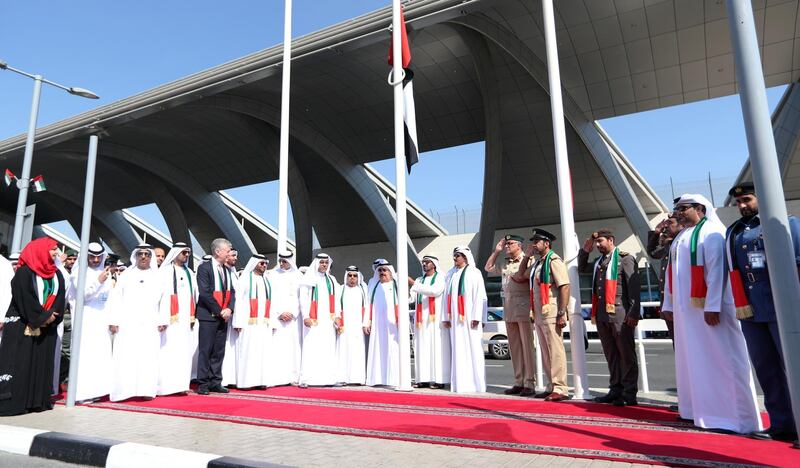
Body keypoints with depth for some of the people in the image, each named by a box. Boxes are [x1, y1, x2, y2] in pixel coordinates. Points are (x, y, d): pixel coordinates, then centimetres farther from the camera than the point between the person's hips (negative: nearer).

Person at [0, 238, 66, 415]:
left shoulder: (57, 274, 12)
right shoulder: (24, 272, -7)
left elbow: (60, 298, 6)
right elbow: (25, 298, -14)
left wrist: (50, 317, -9)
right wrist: (43, 317, -12)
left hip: (46, 328, 6)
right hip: (22, 326, -6)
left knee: (42, 363, 7)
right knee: (19, 363, -5)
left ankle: (38, 400, 12)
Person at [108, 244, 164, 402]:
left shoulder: (157, 276, 11)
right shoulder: (126, 275, 11)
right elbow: (116, 298, 7)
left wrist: (162, 321, -4)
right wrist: (114, 320, -2)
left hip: (149, 324, 0)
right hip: (127, 324, 0)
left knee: (148, 357, -2)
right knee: (125, 358, -3)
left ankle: (146, 389, 2)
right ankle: (124, 390, 1)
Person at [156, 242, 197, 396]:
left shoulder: (189, 273, 16)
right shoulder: (165, 272, 0)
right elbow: (159, 294, -6)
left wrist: (193, 316, 9)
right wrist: (162, 319, -13)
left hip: (186, 318, 5)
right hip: (171, 318, -5)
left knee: (184, 351, 4)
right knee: (168, 351, -5)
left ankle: (181, 384, 9)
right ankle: (166, 385, 0)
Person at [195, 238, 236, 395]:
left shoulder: (227, 270, 13)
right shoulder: (204, 268, -8)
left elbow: (232, 292, 12)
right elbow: (204, 293, -14)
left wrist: (229, 309, -5)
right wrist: (219, 311, -13)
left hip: (223, 316, 6)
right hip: (208, 316, -6)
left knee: (219, 351, 9)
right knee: (206, 351, 0)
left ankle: (215, 382, 16)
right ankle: (203, 383, 8)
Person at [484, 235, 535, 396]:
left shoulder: (528, 260, -5)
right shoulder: (505, 264, 17)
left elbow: (522, 277, -19)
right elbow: (488, 267, 26)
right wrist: (496, 251, 18)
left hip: (523, 308, -7)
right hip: (509, 309, 7)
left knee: (526, 346, -4)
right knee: (514, 347, 9)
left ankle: (529, 384, 1)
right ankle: (519, 382, 16)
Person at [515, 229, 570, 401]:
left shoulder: (553, 261, -9)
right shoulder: (537, 263, 17)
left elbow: (565, 286, -17)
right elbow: (519, 277, 29)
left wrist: (562, 313, -21)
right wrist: (526, 257, 18)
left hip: (551, 314, -9)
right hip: (539, 314, 9)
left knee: (556, 351, -6)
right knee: (546, 352, 13)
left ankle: (560, 389, 0)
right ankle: (551, 387, 22)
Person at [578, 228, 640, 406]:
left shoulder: (625, 258, -1)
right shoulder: (598, 262, 19)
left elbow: (634, 287, -8)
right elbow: (582, 268, 36)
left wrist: (634, 313, -15)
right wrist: (585, 251, 19)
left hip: (619, 314, -7)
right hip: (602, 314, 7)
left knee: (626, 353, 0)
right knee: (611, 354, 11)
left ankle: (630, 394, 6)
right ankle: (615, 390, 18)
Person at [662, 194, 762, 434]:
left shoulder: (711, 232, -8)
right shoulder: (679, 239, 17)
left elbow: (717, 269, -17)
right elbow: (671, 273, 17)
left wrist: (712, 306, -23)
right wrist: (669, 304, 13)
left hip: (707, 307, -8)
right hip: (684, 309, 8)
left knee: (717, 359, -3)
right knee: (693, 360, 11)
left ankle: (731, 414, 5)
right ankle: (700, 408, 20)